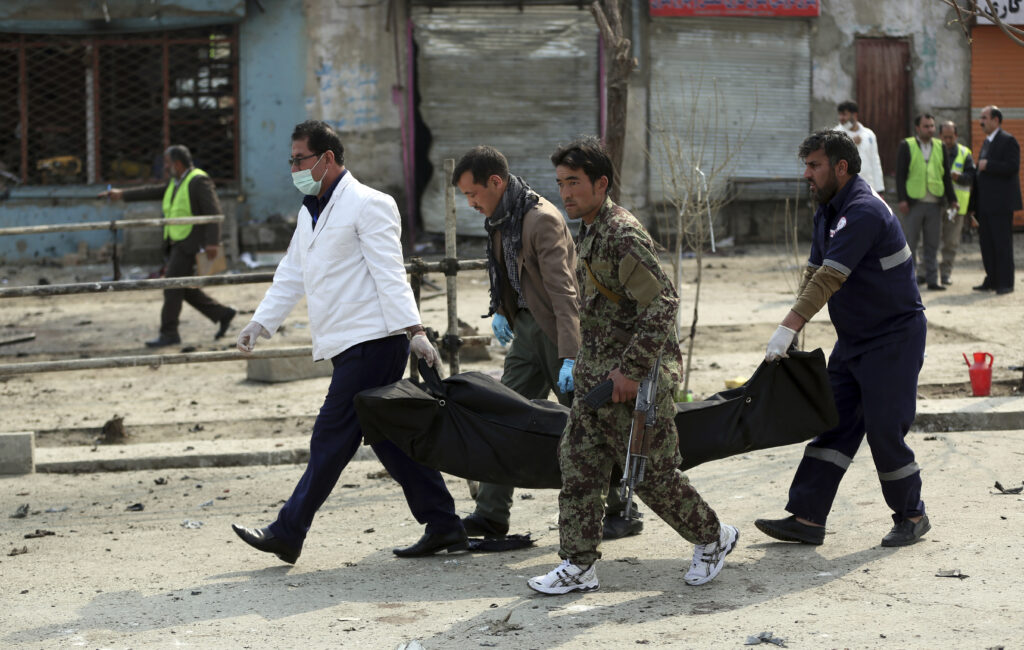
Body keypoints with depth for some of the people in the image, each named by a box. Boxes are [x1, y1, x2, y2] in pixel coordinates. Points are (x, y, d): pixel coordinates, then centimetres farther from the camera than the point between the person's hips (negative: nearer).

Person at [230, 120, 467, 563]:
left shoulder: (368, 205, -7)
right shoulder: (311, 213, 20)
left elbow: (389, 273, -15)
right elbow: (290, 276, 25)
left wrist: (412, 329, -22)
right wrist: (260, 323, 18)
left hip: (372, 341, -9)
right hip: (347, 345, 9)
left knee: (332, 437, -7)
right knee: (387, 437, 8)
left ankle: (288, 534, -5)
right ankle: (443, 527, 12)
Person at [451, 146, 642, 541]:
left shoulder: (542, 219, -21)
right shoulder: (498, 218, 6)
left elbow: (564, 292, -25)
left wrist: (569, 357, -30)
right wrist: (498, 311, 5)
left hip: (559, 328, -8)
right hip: (526, 327, 9)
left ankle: (622, 513, 12)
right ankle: (491, 515, 9)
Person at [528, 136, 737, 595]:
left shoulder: (623, 235, -20)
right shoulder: (589, 233, 11)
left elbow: (662, 305, -25)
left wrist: (631, 369, -24)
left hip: (637, 381, -9)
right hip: (597, 377, 9)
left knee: (652, 472, 1)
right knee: (577, 463, 6)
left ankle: (712, 538, 22)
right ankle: (579, 565, 11)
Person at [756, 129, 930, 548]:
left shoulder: (863, 212, -23)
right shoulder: (827, 211, 9)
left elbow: (829, 278, -30)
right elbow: (813, 274, 11)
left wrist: (787, 330, -33)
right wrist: (790, 333, 1)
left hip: (894, 338, -9)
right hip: (853, 338, 9)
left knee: (884, 430, -4)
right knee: (833, 424, 4)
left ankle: (911, 516, 15)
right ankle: (807, 519, 4)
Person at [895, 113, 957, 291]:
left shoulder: (940, 146, 12)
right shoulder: (906, 146, 1)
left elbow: (945, 175, 15)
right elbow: (900, 174, -3)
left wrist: (951, 199, 9)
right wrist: (902, 199, -12)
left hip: (934, 203, 3)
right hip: (913, 202, -3)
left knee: (932, 244, 5)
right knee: (910, 243, 1)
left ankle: (932, 280, 8)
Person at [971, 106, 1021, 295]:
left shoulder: (1008, 141, -8)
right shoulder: (987, 142, 20)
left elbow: (1012, 167, -20)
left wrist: (988, 165, -18)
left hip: (1001, 203, -9)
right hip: (986, 204, 9)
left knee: (1002, 244, -6)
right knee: (986, 243, 9)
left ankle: (1005, 283, -2)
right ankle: (992, 280, 15)